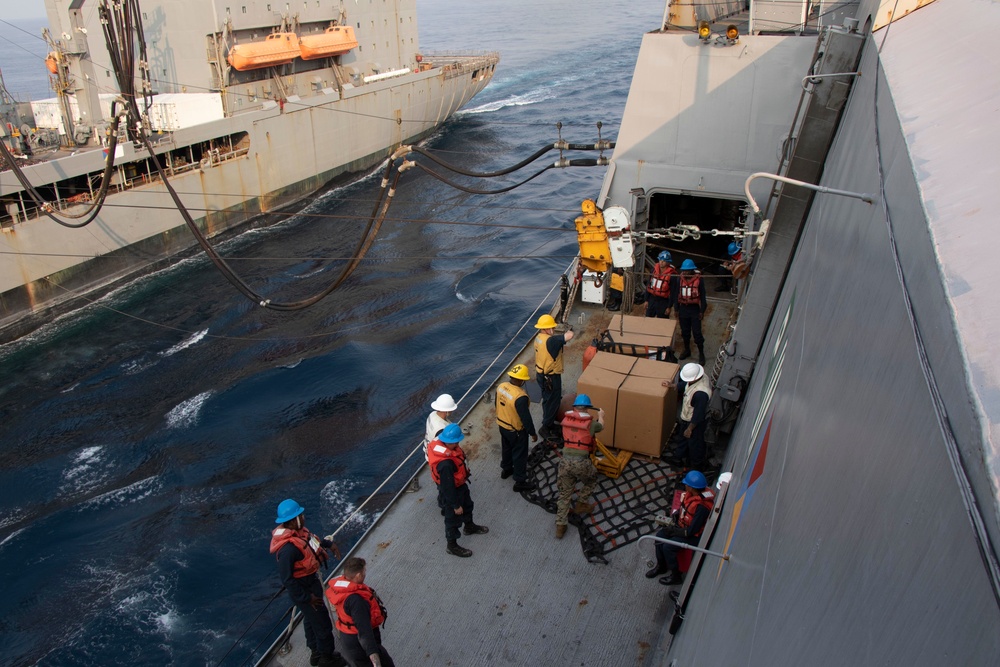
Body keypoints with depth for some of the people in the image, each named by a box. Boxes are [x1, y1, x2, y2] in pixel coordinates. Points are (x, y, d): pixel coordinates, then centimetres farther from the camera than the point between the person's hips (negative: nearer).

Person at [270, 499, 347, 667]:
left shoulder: (296, 531, -8)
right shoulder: (288, 548, -37)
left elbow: (311, 540, 16)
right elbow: (287, 579, -31)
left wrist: (328, 544, 9)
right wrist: (307, 597, -23)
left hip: (310, 581, 9)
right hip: (303, 588, -9)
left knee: (311, 618, 27)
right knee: (322, 622, 8)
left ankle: (316, 652, 47)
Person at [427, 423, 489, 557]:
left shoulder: (441, 445, -17)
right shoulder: (445, 464, -44)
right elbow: (448, 487, -31)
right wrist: (455, 505, -18)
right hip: (451, 491, -8)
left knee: (467, 506, 32)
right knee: (453, 518, 16)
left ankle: (470, 527, 60)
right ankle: (452, 546, 41)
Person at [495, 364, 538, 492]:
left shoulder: (501, 386, -11)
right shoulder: (520, 397, -34)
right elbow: (526, 418, -26)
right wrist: (533, 433, -12)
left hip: (502, 425, 7)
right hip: (516, 431, -7)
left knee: (506, 449, 29)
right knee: (519, 455, 10)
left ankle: (506, 470, 50)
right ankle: (520, 482, 23)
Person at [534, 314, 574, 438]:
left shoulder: (538, 338, -1)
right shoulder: (551, 341, -31)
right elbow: (570, 335, -38)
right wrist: (568, 333, -16)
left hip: (541, 375, 9)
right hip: (551, 378, -9)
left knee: (547, 400, 24)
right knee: (552, 402, 7)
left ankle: (549, 423, 41)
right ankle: (546, 427, 18)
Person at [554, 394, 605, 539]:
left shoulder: (566, 419, 5)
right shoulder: (590, 423, -2)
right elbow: (600, 426, 23)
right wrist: (601, 415, 45)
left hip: (565, 461, 3)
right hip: (581, 462, -3)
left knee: (564, 494, 15)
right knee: (592, 480, 31)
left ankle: (560, 526, 14)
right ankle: (581, 504, 37)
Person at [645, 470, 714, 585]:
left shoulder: (702, 507, -35)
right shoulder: (690, 494, -9)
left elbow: (691, 531, -27)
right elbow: (682, 509, 12)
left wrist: (673, 530, -16)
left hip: (694, 536, -8)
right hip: (683, 525, 8)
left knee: (668, 547, -17)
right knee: (660, 535, -2)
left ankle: (675, 575, 7)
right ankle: (661, 566, 19)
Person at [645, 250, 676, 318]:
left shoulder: (672, 273, -13)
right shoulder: (654, 268, 3)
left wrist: (669, 307, -12)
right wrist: (647, 300, 9)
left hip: (663, 302, -5)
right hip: (652, 299, 5)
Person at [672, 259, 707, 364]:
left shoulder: (699, 280, -11)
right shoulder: (679, 279, -2)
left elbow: (703, 296, -5)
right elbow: (676, 294, 6)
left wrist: (702, 311, -6)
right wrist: (676, 309, 6)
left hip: (695, 309, -4)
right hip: (683, 308, 4)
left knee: (697, 332, 0)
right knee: (685, 331, 16)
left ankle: (701, 353, 12)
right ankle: (687, 350, 33)